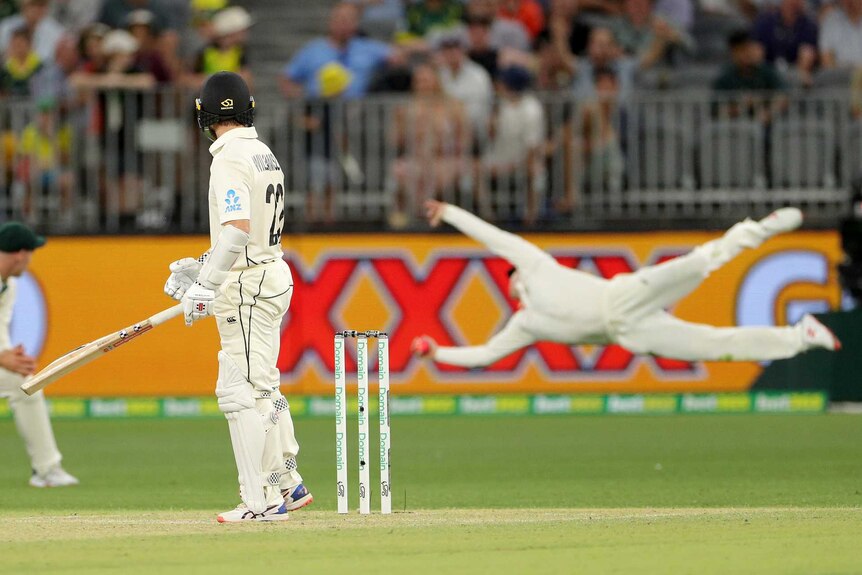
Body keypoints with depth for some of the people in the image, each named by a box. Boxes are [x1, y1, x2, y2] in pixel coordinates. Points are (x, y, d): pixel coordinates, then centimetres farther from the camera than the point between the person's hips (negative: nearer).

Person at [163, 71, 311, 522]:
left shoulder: (230, 159, -16)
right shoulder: (264, 155, 13)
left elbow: (238, 230, -27)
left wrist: (205, 286, -26)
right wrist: (204, 268, 21)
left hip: (246, 284, -10)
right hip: (273, 273, 10)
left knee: (241, 391, -9)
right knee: (263, 388, 19)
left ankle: (259, 500, -11)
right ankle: (287, 486, 24)